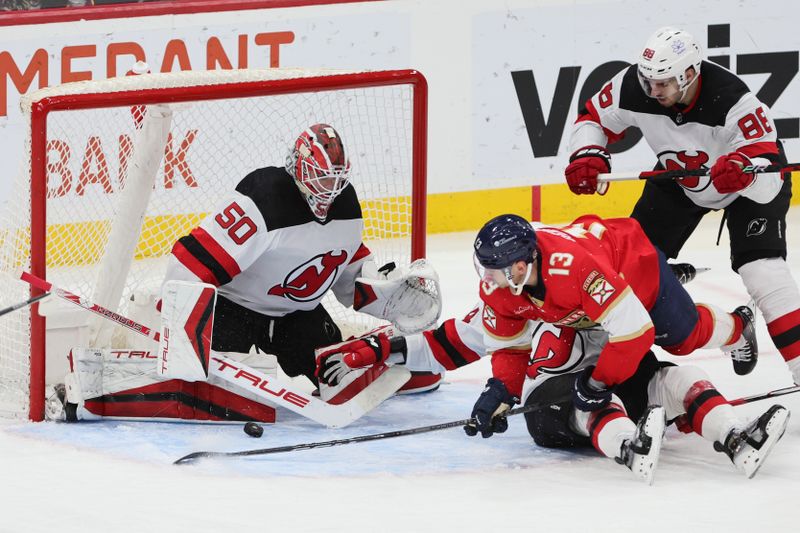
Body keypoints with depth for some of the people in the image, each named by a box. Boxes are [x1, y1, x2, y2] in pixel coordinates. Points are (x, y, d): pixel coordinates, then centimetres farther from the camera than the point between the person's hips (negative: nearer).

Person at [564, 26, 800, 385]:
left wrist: (744, 169, -62)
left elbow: (771, 172, -40)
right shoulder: (635, 88, -27)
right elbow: (593, 118, -7)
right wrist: (587, 156, -26)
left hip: (751, 183, -5)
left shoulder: (733, 101, -40)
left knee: (762, 270, -22)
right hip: (680, 176, 5)